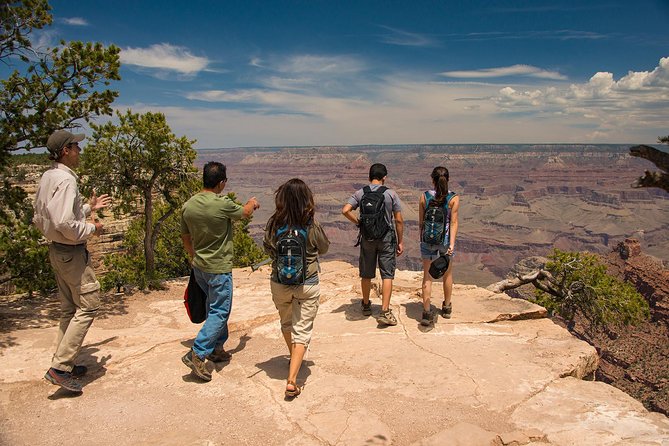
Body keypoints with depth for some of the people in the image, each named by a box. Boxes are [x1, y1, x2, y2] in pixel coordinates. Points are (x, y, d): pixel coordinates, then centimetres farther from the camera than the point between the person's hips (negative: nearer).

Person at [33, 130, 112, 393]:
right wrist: (91, 228, -11)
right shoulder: (65, 180, -20)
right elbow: (65, 223, -28)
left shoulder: (47, 178, 11)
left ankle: (63, 364, 26)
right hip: (72, 252, -10)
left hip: (56, 250, 10)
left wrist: (88, 207, 18)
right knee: (88, 305, -3)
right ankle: (60, 367, -2)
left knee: (69, 309, 17)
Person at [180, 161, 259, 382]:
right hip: (219, 268, -8)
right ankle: (197, 354, -3)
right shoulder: (223, 204, -20)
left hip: (199, 267, 8)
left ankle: (216, 348, 31)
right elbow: (245, 212, 1)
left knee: (215, 307, 22)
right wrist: (252, 203, 24)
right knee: (219, 312, 2)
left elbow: (185, 238, 11)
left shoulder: (188, 206, -1)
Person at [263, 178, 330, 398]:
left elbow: (267, 248, 4)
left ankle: (293, 358, 49)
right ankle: (292, 379, -2)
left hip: (279, 284, 3)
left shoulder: (274, 223, -13)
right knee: (302, 331, 6)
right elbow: (324, 248, 0)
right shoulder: (312, 225, -18)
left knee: (286, 322, 27)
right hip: (308, 285, -2)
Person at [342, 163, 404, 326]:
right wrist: (400, 242, 3)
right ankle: (385, 312, -1)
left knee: (366, 275, 15)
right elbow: (399, 220, -6)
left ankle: (366, 306, 32)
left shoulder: (360, 193, -2)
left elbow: (345, 210, -15)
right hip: (386, 238, -2)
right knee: (387, 275, 3)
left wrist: (358, 222, 1)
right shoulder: (391, 194, -5)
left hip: (367, 238, 2)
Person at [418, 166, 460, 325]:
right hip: (445, 239, 0)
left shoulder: (424, 196, -5)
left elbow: (421, 221, 1)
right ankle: (447, 307, 36)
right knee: (447, 274, 20)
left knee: (427, 276, 6)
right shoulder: (454, 198, -8)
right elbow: (453, 222, -13)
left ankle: (426, 312, 2)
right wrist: (452, 244, -15)